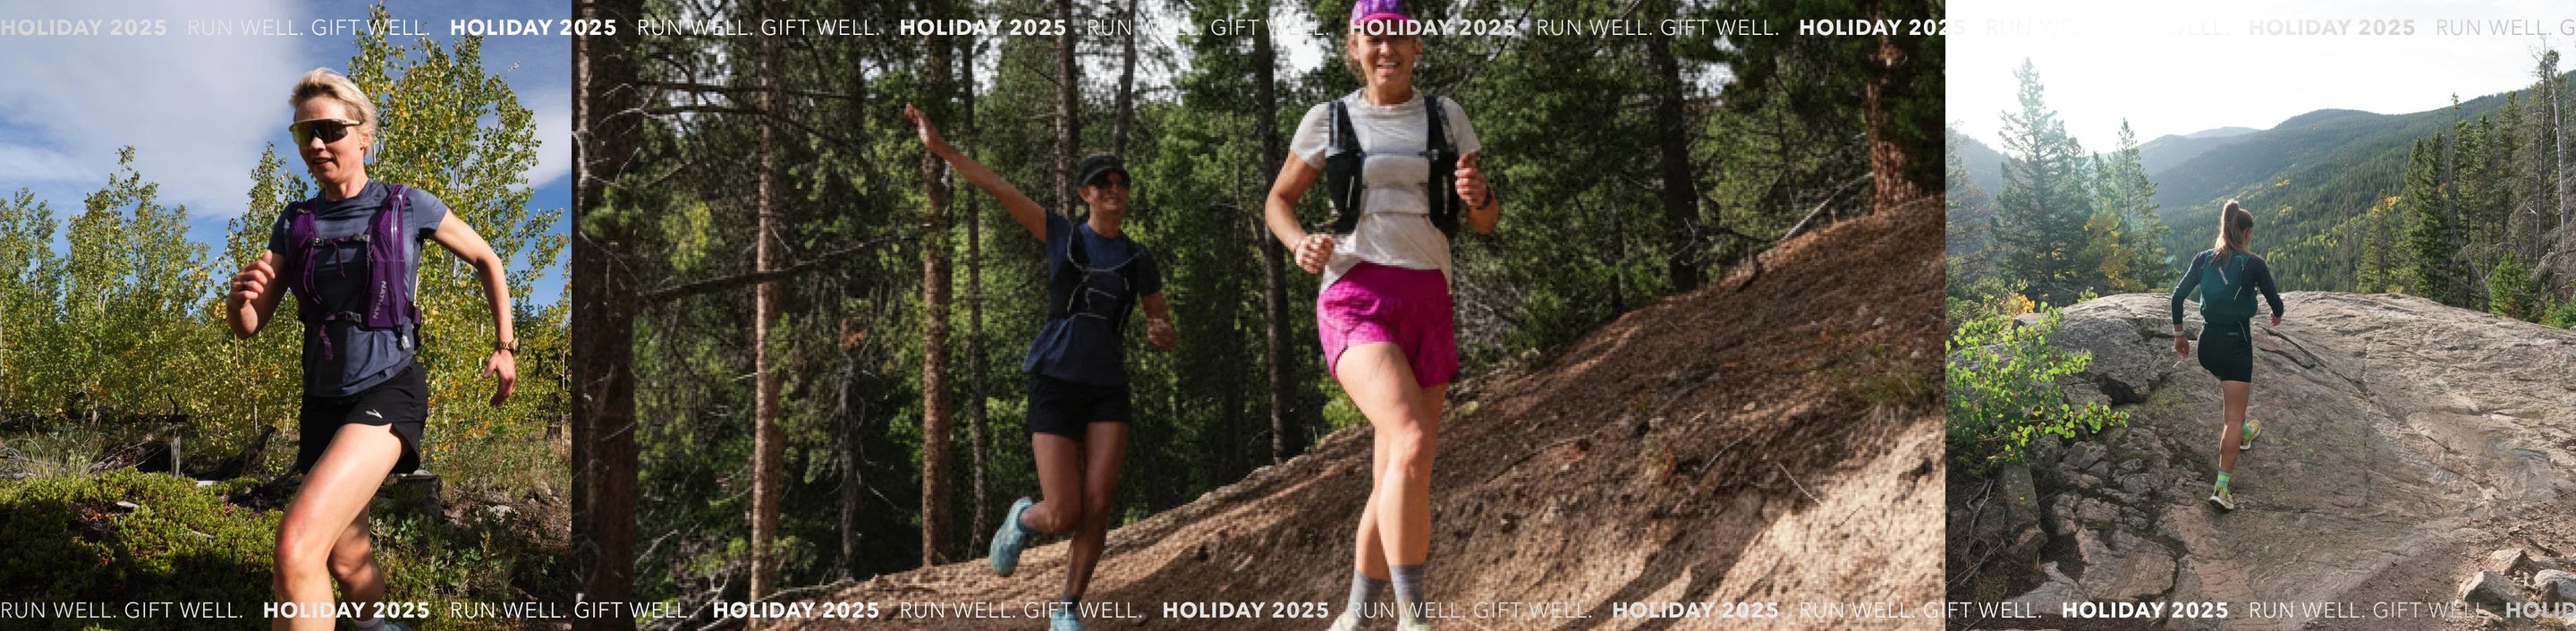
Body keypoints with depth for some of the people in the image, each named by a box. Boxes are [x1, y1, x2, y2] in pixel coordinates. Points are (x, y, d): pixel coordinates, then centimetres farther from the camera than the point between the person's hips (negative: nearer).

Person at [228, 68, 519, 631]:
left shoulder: (408, 208, -6)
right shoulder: (295, 224, 5)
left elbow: (487, 260, 10)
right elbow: (248, 326, 5)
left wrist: (504, 347, 9)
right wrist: (240, 295, -18)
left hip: (387, 391, -6)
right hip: (324, 400, 6)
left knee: (297, 545, -27)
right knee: (345, 558, 18)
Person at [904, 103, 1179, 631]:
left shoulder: (1139, 261, 10)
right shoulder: (1061, 234, 3)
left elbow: (1168, 334, 15)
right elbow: (997, 187, -4)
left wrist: (1163, 336, -11)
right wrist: (940, 148, -13)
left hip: (1108, 389, 3)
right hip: (1055, 384, -2)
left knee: (1097, 508, -12)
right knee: (1063, 517, -10)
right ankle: (1024, 518, 29)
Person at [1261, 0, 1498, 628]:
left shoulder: (1446, 118, 12)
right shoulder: (1328, 120, 6)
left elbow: (1486, 222, 15)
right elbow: (1278, 201, 16)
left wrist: (1477, 195, -9)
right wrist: (1301, 244, -6)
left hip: (1428, 304, 4)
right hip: (1356, 298, -4)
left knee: (1395, 478, 6)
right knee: (1411, 442, -27)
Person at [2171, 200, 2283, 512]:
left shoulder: (2204, 259, 0)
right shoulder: (2253, 264, -12)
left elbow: (2178, 296, 2)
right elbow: (2275, 301, -1)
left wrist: (2179, 334, 14)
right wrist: (2277, 315, 23)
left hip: (2208, 342, 5)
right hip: (2237, 343, -5)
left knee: (2232, 388, 37)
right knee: (2233, 417, -3)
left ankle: (2243, 433, 60)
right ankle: (2222, 488, -10)